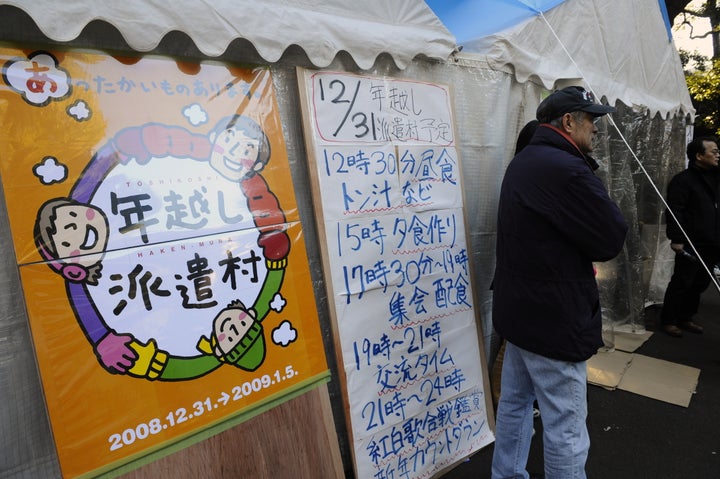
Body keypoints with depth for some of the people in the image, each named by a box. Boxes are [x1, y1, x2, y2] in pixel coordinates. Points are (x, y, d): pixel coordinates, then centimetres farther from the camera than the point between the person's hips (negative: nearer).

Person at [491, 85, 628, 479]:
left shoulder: (522, 162, 10)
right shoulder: (565, 169, -21)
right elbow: (612, 239, -14)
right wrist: (592, 188, 0)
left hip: (518, 309, 10)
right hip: (553, 317, -10)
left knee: (514, 403, 22)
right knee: (565, 427, 7)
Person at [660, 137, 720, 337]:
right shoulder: (682, 180, -10)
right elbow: (674, 212, -18)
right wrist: (676, 239, -24)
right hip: (690, 245, -8)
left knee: (699, 284, 13)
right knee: (681, 283, -3)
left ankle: (685, 318, 26)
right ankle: (668, 320, 8)